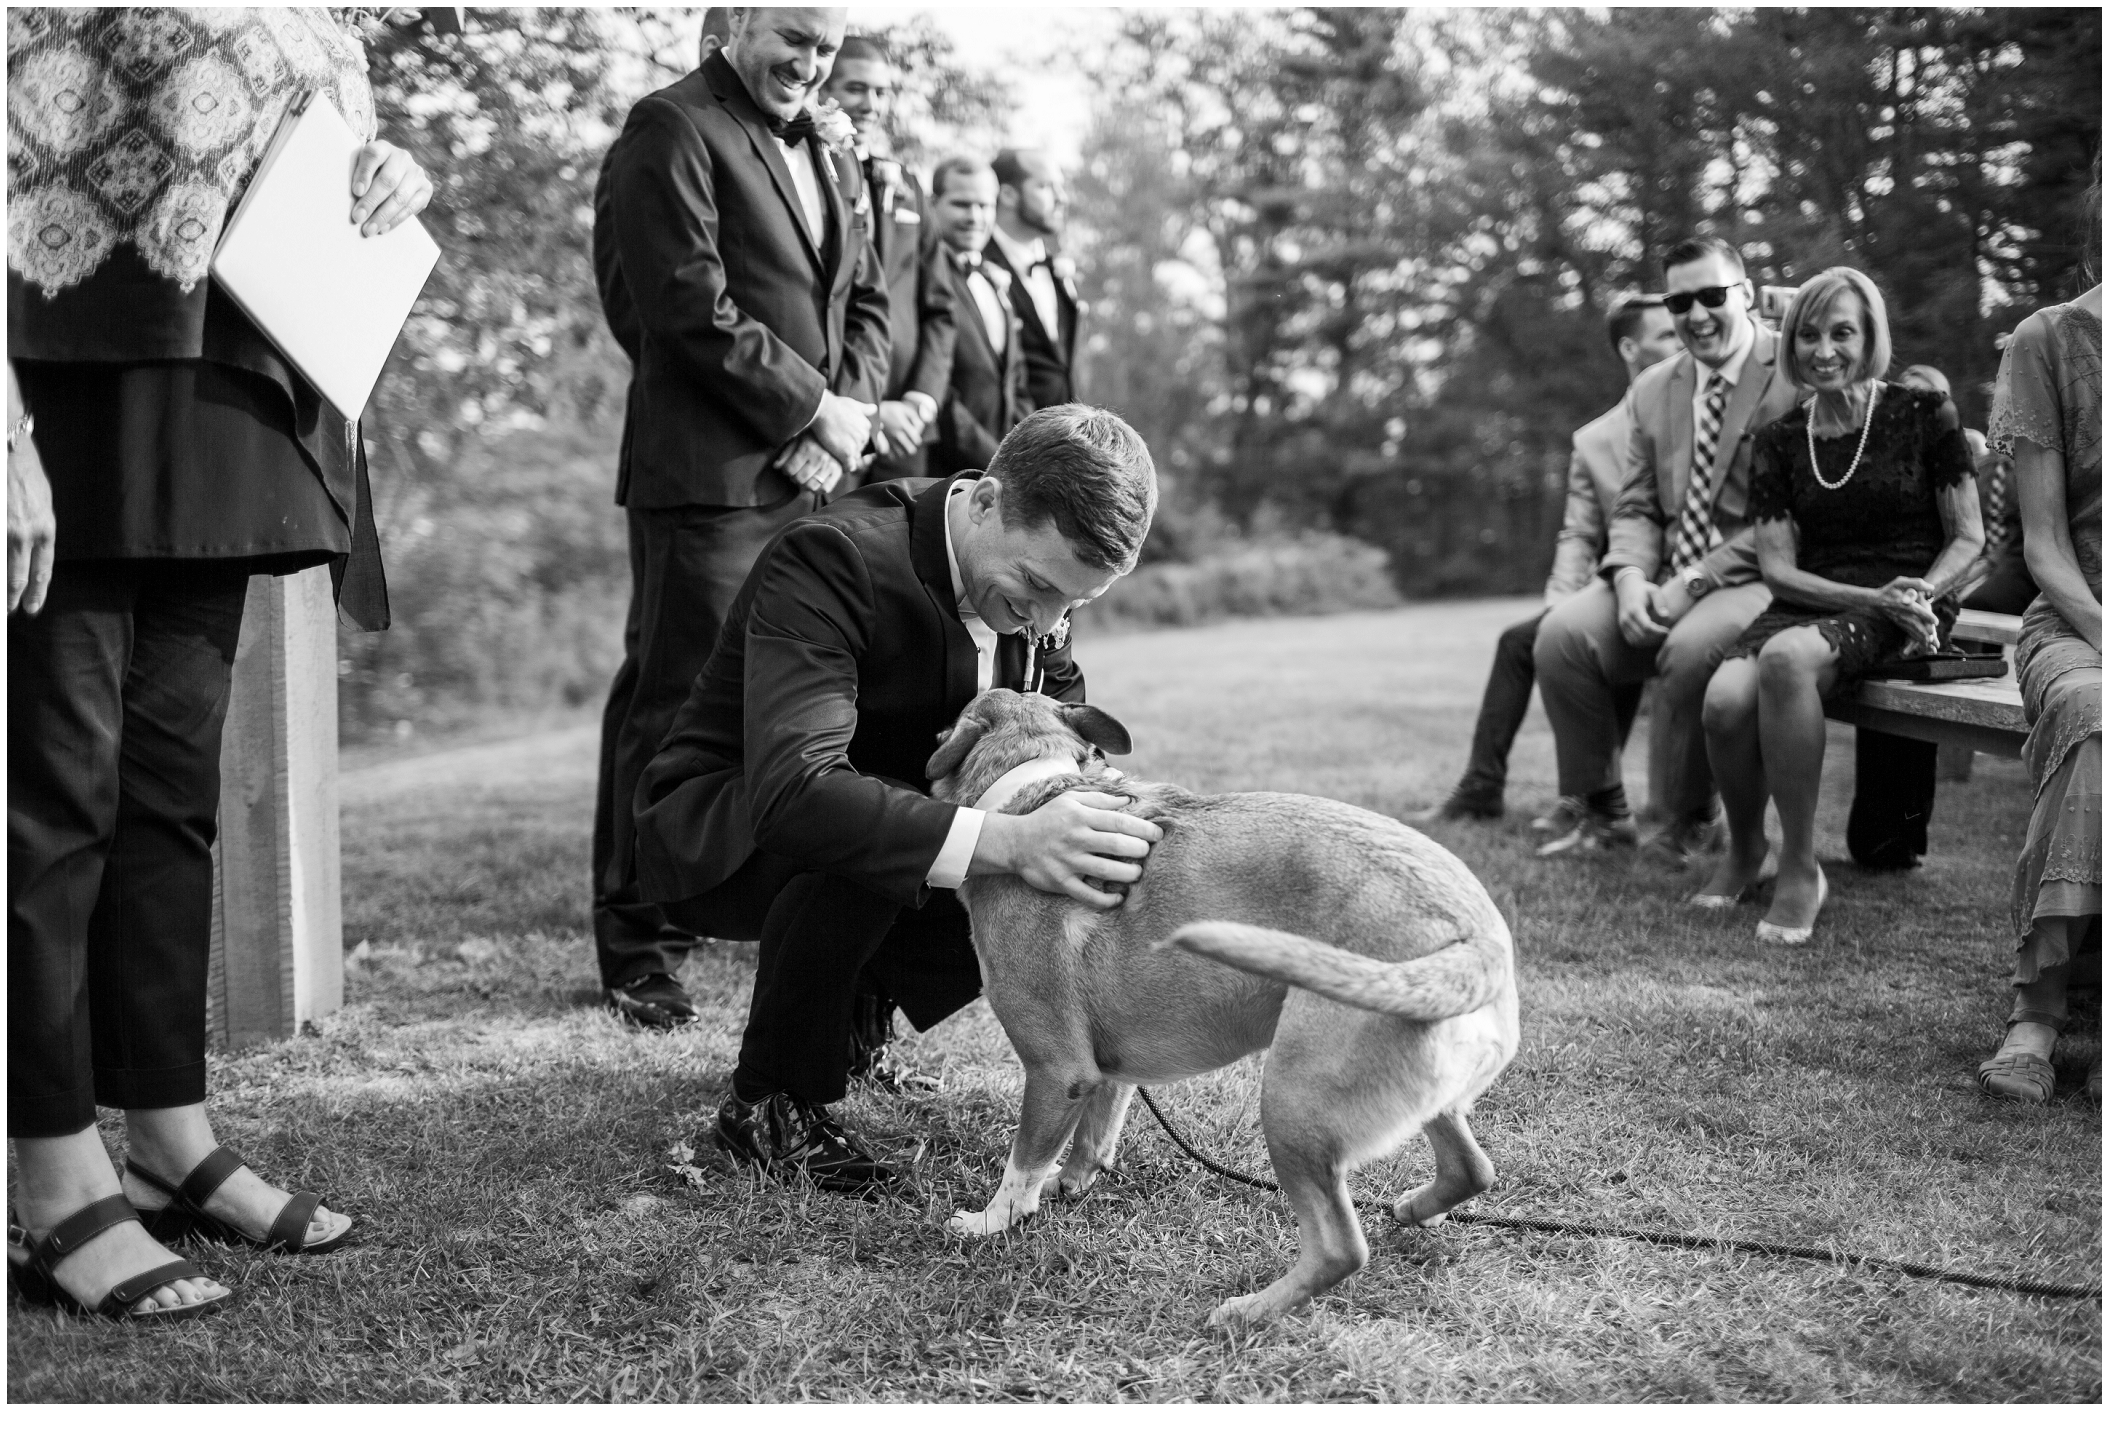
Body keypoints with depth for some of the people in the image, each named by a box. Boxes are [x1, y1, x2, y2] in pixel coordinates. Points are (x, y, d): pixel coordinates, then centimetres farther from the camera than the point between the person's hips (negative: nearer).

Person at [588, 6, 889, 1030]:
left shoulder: (826, 158, 22)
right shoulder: (671, 130, -4)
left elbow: (865, 301, 20)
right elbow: (692, 308, -14)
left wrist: (847, 417, 1)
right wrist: (814, 410, -9)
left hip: (813, 480, 8)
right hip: (708, 475, -7)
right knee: (676, 708, -4)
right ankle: (638, 949, 6)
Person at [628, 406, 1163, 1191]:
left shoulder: (1034, 569, -9)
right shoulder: (827, 562, -32)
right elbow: (793, 790, -45)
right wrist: (1003, 839, -56)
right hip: (719, 831, -7)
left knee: (1052, 897, -12)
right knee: (860, 850, -38)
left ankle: (860, 1013, 12)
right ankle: (768, 1102, -14)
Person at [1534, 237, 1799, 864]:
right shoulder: (1653, 388, 15)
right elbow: (1636, 507, 14)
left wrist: (1695, 582, -19)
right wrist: (1630, 577, -8)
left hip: (1756, 576, -6)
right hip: (1663, 580, 6)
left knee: (1691, 647, -35)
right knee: (1561, 633, -18)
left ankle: (1686, 826, -12)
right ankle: (1601, 813, -3)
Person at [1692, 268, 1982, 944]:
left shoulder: (1925, 415, 3)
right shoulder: (1779, 440, 11)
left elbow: (1968, 537, 5)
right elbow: (1778, 566, 4)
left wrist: (1917, 597, -14)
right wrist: (1872, 598, -12)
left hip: (1915, 598, -3)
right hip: (1811, 602, 3)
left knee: (1786, 656, -37)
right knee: (1726, 697, -30)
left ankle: (1799, 867, -23)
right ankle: (1742, 850, 1)